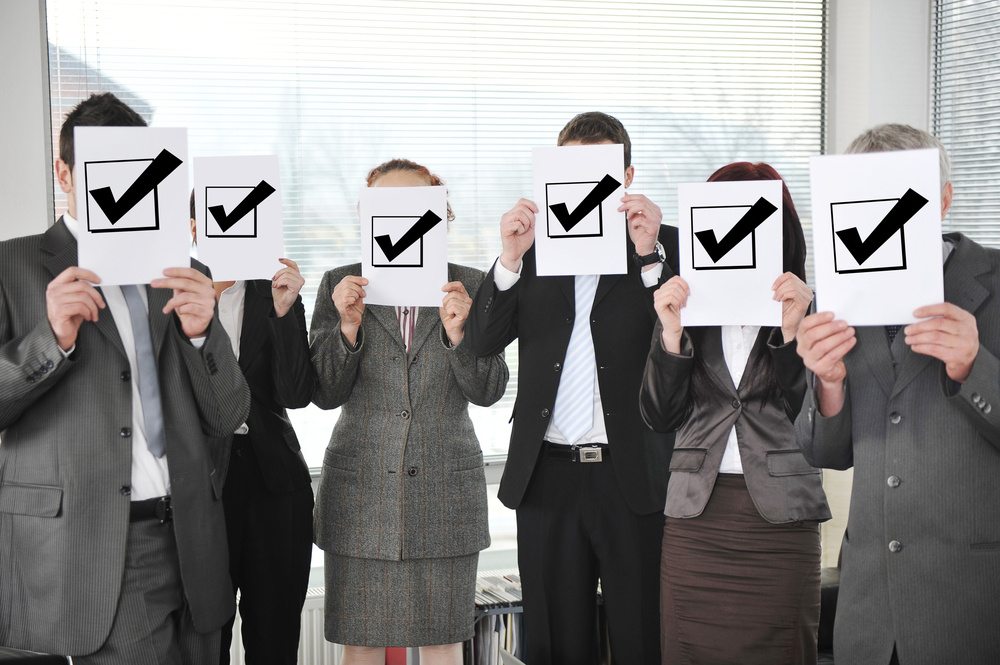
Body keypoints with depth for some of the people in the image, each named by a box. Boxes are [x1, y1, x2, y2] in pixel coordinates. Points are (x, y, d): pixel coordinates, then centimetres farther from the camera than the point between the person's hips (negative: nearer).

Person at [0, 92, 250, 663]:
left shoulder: (184, 277, 15)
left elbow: (227, 419, 10)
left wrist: (202, 332, -7)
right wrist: (51, 339, -18)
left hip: (191, 546, 5)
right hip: (89, 557, -4)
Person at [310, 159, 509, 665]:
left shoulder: (468, 286, 4)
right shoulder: (340, 284, 4)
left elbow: (488, 391, -2)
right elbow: (325, 394, -2)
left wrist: (459, 332, -19)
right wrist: (348, 326, -18)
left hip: (446, 490, 0)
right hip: (361, 491, 0)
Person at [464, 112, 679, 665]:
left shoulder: (666, 245, 5)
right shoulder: (535, 246, 12)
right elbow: (483, 342, 2)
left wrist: (650, 252, -19)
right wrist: (511, 258, -12)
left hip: (635, 477, -2)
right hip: (548, 475, 3)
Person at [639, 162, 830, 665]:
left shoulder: (810, 310, 2)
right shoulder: (686, 307, 9)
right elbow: (660, 417, 2)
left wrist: (791, 334, -17)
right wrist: (671, 334, -10)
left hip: (781, 517, -2)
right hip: (695, 518, 2)